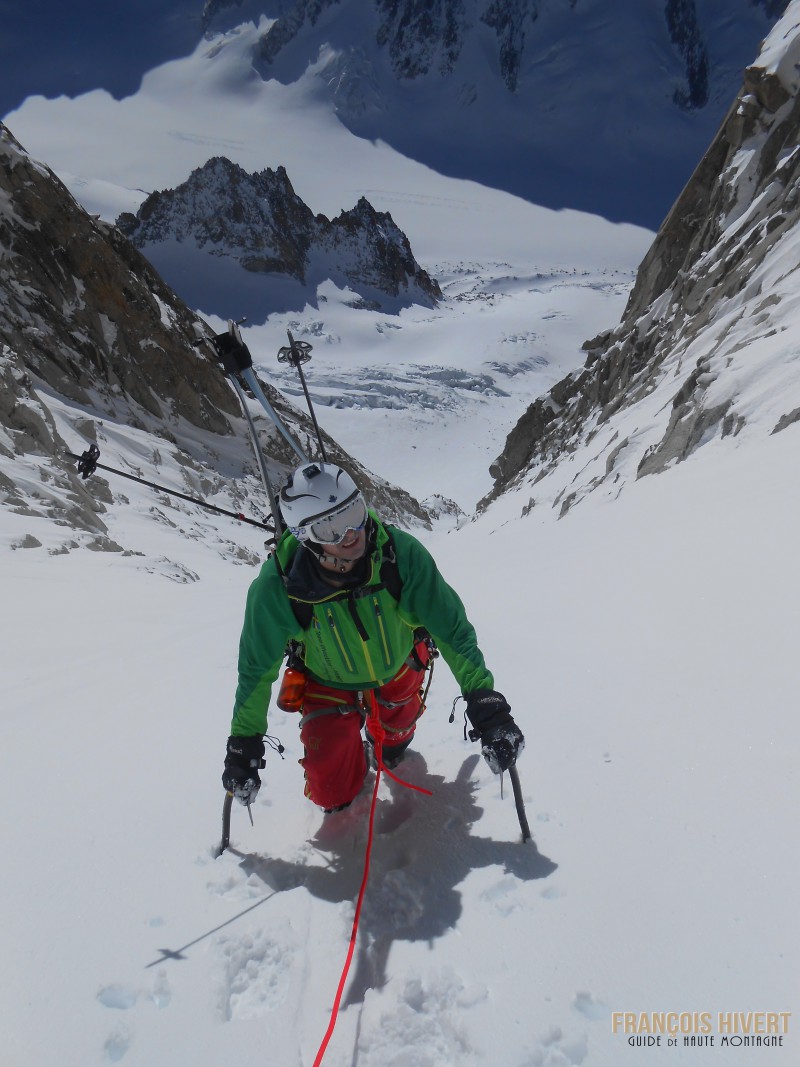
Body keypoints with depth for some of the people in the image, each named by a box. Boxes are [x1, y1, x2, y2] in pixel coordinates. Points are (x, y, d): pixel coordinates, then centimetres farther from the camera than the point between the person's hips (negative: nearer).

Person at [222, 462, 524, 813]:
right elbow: (257, 667, -17)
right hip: (328, 683, -1)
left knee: (397, 725, 29)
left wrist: (484, 699, -34)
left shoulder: (401, 553, -38)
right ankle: (354, 759, 35)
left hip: (399, 664, 1)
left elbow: (451, 628, -27)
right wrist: (244, 741, -12)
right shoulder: (277, 587, -35)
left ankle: (389, 747, 67)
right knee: (333, 793, -1)